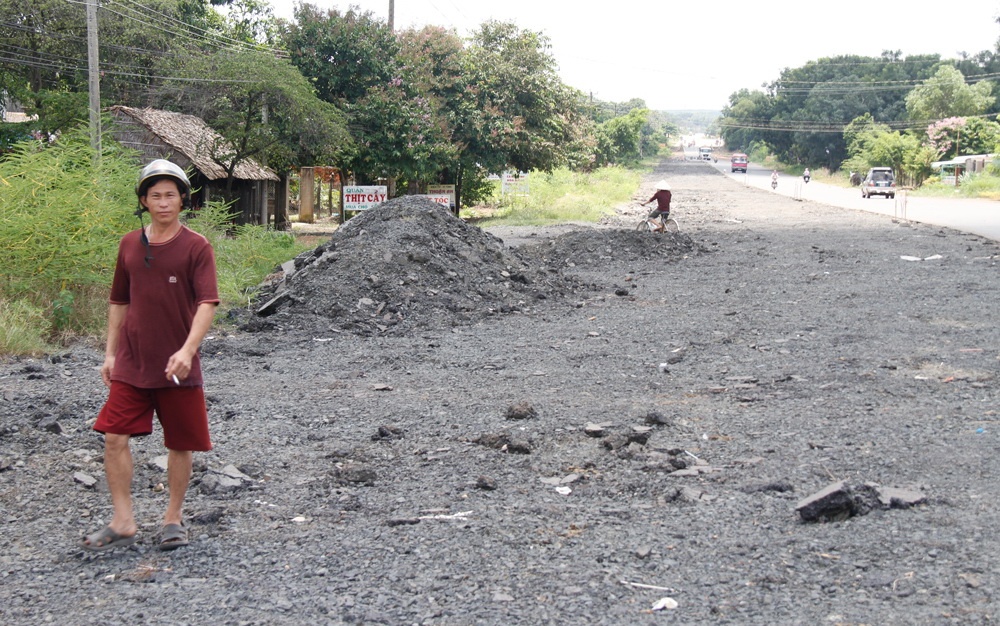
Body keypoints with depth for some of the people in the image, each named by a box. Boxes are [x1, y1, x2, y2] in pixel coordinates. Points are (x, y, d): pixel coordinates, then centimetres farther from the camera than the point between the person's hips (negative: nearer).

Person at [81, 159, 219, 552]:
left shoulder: (196, 247, -6)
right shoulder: (130, 245, 8)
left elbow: (207, 303, -15)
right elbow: (119, 302, 16)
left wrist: (187, 350, -28)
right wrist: (110, 353, 13)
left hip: (177, 368, -3)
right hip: (131, 363, 4)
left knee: (181, 444, 6)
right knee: (114, 436, -4)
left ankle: (174, 518, 23)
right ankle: (122, 523, 7)